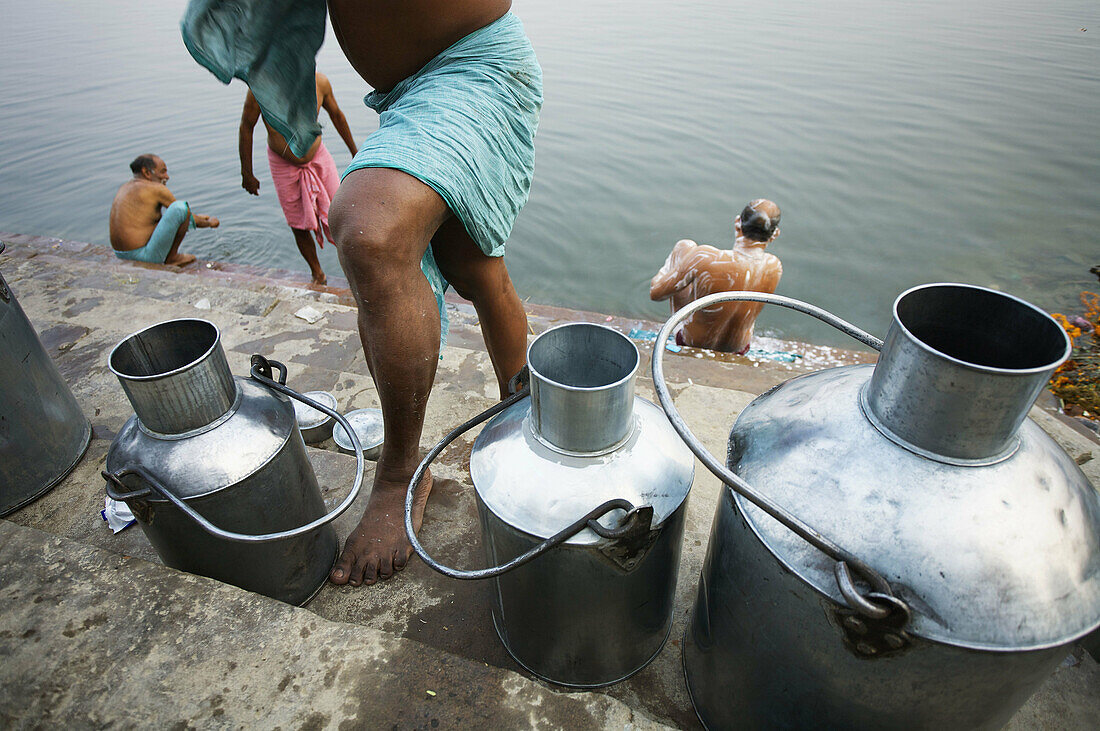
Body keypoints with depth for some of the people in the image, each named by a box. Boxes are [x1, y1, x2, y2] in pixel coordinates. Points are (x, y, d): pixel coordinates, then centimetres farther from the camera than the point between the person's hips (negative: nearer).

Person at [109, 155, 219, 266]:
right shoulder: (156, 189, -10)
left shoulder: (125, 186, 17)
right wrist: (209, 223, 16)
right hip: (145, 256, -9)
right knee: (181, 207, -15)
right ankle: (172, 257, -5)